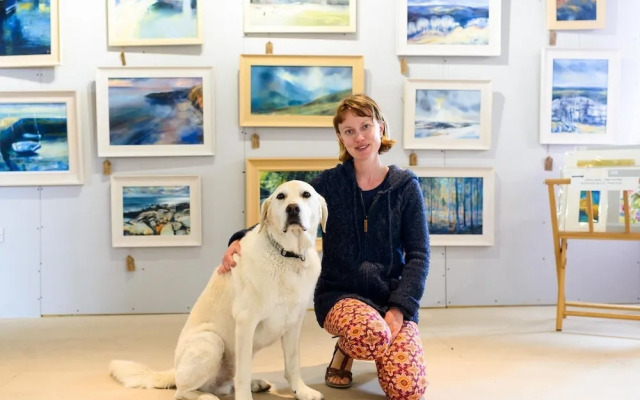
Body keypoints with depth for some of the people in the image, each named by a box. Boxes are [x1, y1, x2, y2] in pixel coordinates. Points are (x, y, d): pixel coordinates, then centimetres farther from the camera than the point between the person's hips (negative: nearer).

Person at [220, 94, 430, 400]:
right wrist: (242, 239, -19)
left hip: (393, 297, 1)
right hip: (340, 294, -1)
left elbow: (418, 255, -1)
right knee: (372, 335, -37)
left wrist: (400, 308, -13)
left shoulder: (405, 186, 0)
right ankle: (344, 349, 2)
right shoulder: (330, 183, 0)